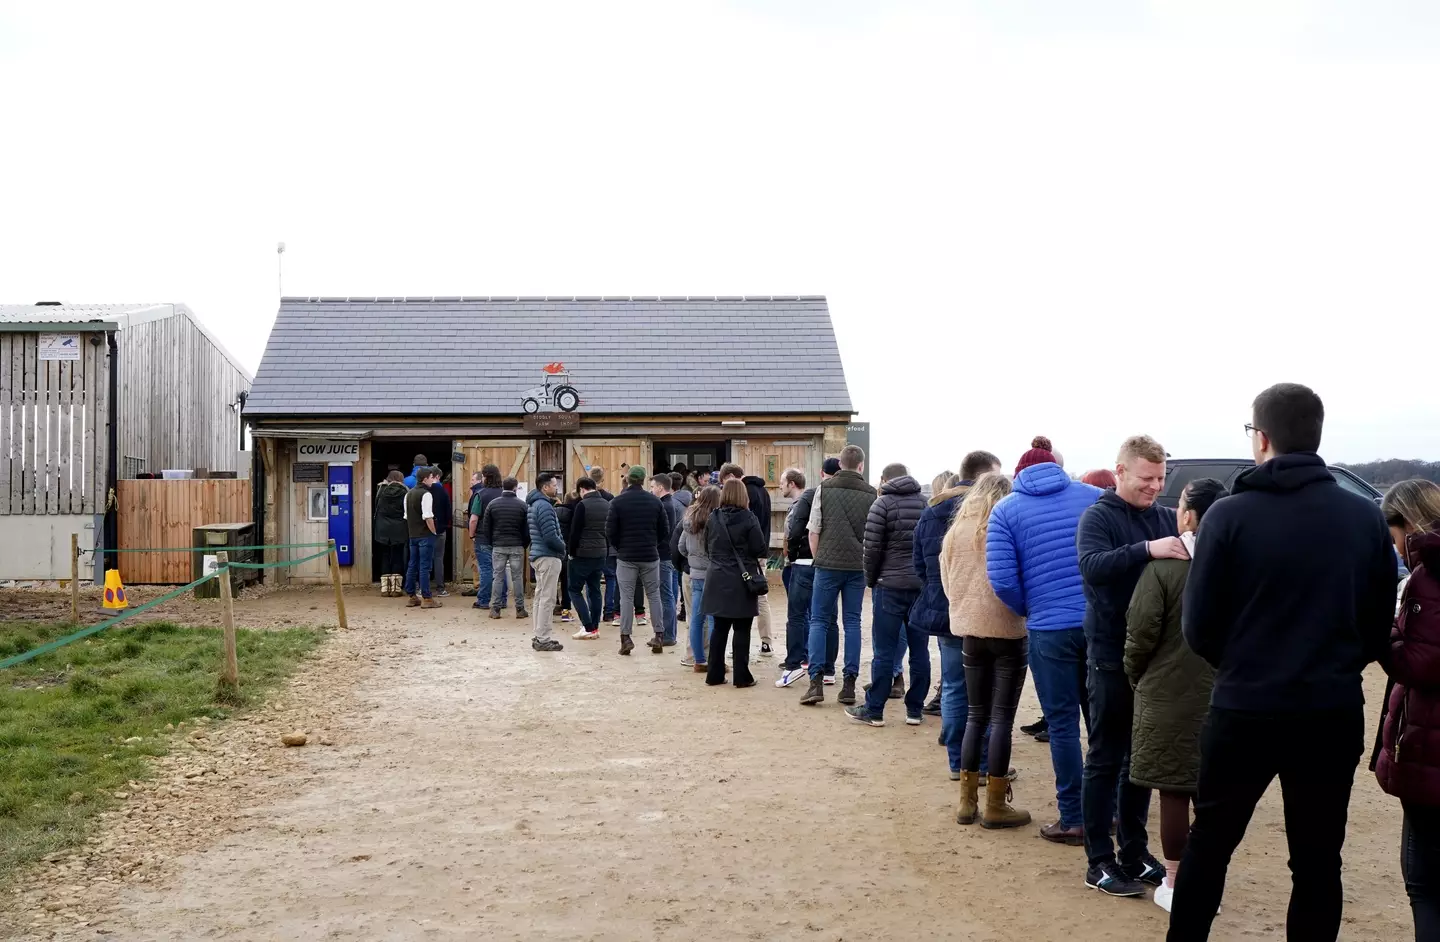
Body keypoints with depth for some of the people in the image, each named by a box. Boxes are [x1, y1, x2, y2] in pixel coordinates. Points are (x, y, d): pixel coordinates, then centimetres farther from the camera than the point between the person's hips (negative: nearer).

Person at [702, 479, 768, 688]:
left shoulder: (713, 518, 2)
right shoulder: (747, 518, -11)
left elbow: (707, 548, 10)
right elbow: (759, 549, -10)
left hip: (717, 579, 4)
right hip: (741, 580, -4)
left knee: (720, 628, 12)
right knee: (742, 629, 2)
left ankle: (714, 673, 15)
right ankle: (742, 676, 5)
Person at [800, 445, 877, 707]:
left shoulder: (824, 490, -2)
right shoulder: (871, 494, 2)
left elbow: (814, 532, -2)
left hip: (828, 565, -1)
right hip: (858, 567, 1)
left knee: (819, 620, 5)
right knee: (852, 622, 8)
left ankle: (816, 682, -4)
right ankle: (849, 684, 6)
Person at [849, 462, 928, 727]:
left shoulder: (882, 504, -5)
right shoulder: (927, 504, 8)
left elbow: (871, 548, -9)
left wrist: (870, 579, 4)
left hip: (891, 585, -4)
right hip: (923, 586, 4)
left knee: (884, 651, 0)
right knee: (919, 650, 8)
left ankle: (874, 710, 6)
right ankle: (915, 710, 13)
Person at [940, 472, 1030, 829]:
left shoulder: (955, 532, 6)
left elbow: (947, 583, 10)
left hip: (968, 630, 5)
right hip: (1006, 630, -5)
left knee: (976, 715, 14)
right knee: (1002, 718, 1)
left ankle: (967, 800, 14)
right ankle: (995, 805, 3)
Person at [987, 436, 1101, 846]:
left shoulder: (1007, 511, 1)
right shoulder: (1095, 497, 6)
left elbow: (1002, 579, -6)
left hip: (1050, 629, -2)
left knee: (1062, 724, 5)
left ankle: (1073, 820, 9)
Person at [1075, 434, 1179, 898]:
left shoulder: (1166, 518, 8)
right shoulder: (1098, 517, -8)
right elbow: (1092, 566, -25)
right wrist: (1147, 549, -38)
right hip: (1113, 658, -5)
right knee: (1106, 759, 2)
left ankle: (1135, 852, 25)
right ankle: (1099, 863, 9)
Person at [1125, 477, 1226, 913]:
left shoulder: (1163, 567, -14)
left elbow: (1141, 633, -13)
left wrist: (1135, 676, 4)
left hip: (1168, 695, -4)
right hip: (1220, 695, 4)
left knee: (1173, 792, 5)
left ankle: (1176, 885, 12)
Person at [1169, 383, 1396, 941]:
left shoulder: (1231, 515, -10)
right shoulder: (1366, 518, -1)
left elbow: (1198, 627, -7)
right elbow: (1380, 628, 5)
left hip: (1245, 709, -2)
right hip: (1334, 713, 2)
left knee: (1210, 842, 14)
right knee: (1318, 859, 12)